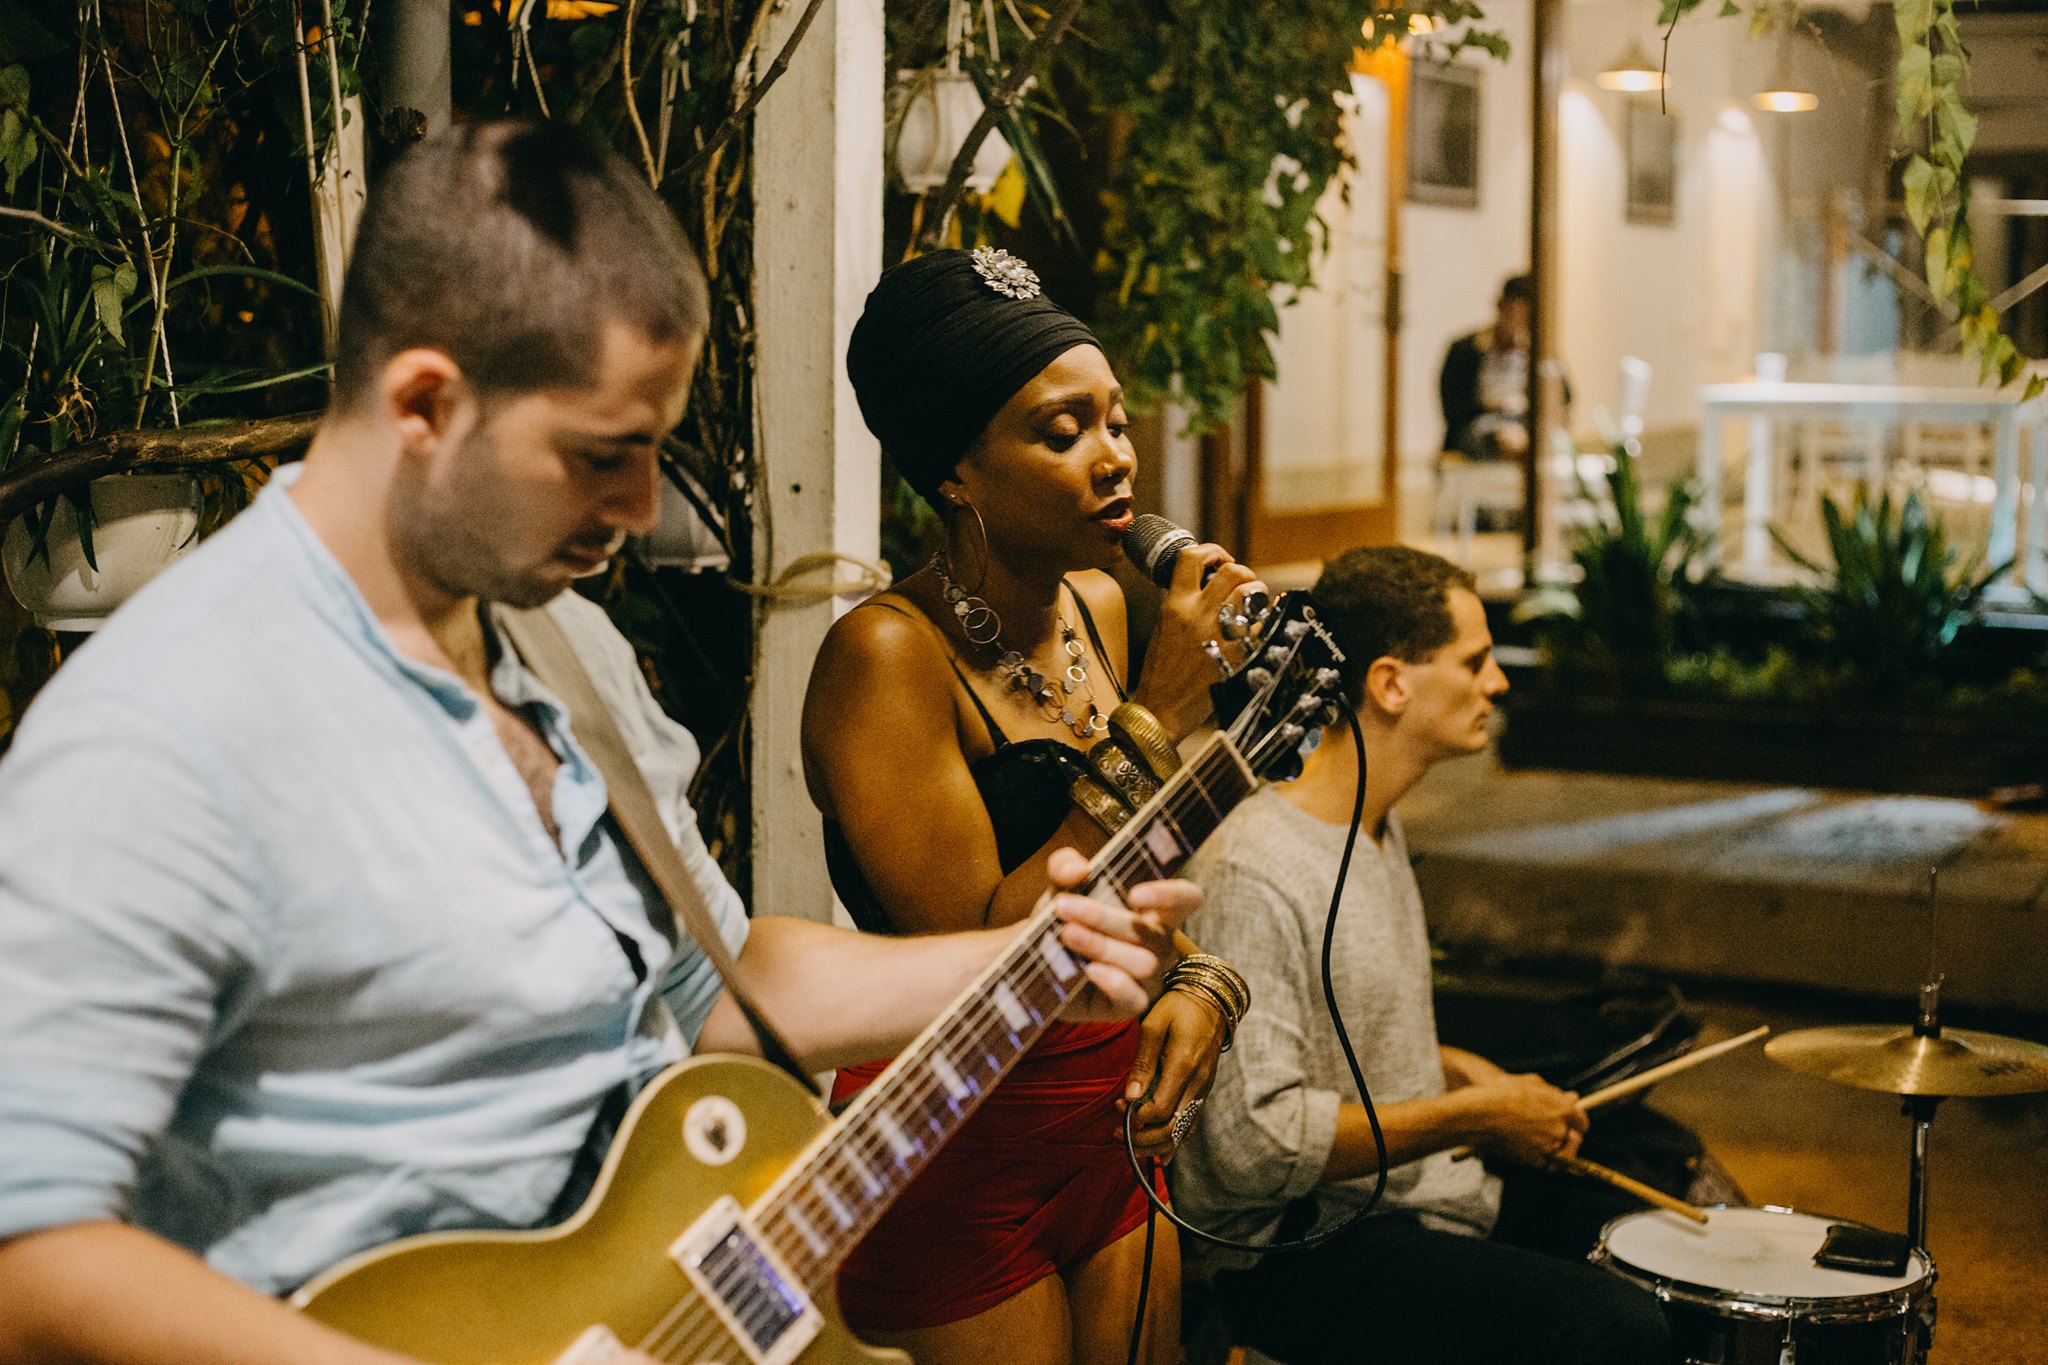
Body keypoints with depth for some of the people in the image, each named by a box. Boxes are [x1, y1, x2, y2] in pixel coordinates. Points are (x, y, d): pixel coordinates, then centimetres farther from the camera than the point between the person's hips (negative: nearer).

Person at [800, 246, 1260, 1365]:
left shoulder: (1100, 607, 3)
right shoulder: (887, 654, -20)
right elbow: (978, 958, -25)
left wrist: (1198, 982, -3)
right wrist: (1158, 720, -25)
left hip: (1115, 1125, 7)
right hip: (960, 1156, -7)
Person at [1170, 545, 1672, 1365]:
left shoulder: (1379, 827, 11)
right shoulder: (1255, 874, -22)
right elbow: (1254, 1142, -27)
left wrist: (1458, 1071, 6)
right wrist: (1472, 1118, -19)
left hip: (1407, 1194, 10)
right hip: (1295, 1254, -10)